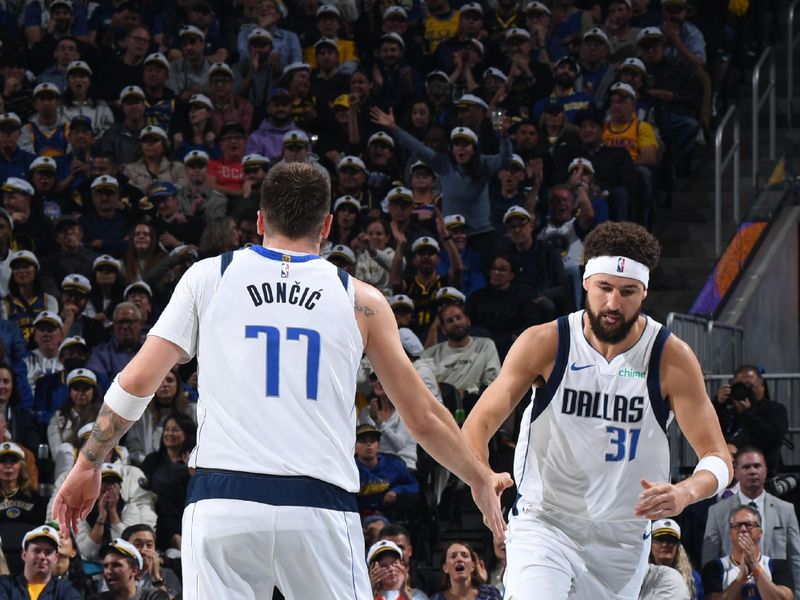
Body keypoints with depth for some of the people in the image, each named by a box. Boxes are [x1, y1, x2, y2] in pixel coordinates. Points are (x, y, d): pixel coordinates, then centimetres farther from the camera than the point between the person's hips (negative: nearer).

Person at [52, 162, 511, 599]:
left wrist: (88, 467, 18)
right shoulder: (361, 300, 11)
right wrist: (481, 481, 31)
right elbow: (424, 417, 16)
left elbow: (137, 382, 6)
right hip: (319, 507, 0)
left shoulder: (208, 277, 10)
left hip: (224, 496, 0)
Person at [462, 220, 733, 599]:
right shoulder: (544, 344, -10)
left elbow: (718, 459, -10)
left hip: (624, 534, 2)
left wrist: (684, 493, -33)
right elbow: (478, 426, -10)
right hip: (544, 521, -2)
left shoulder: (671, 358, -10)